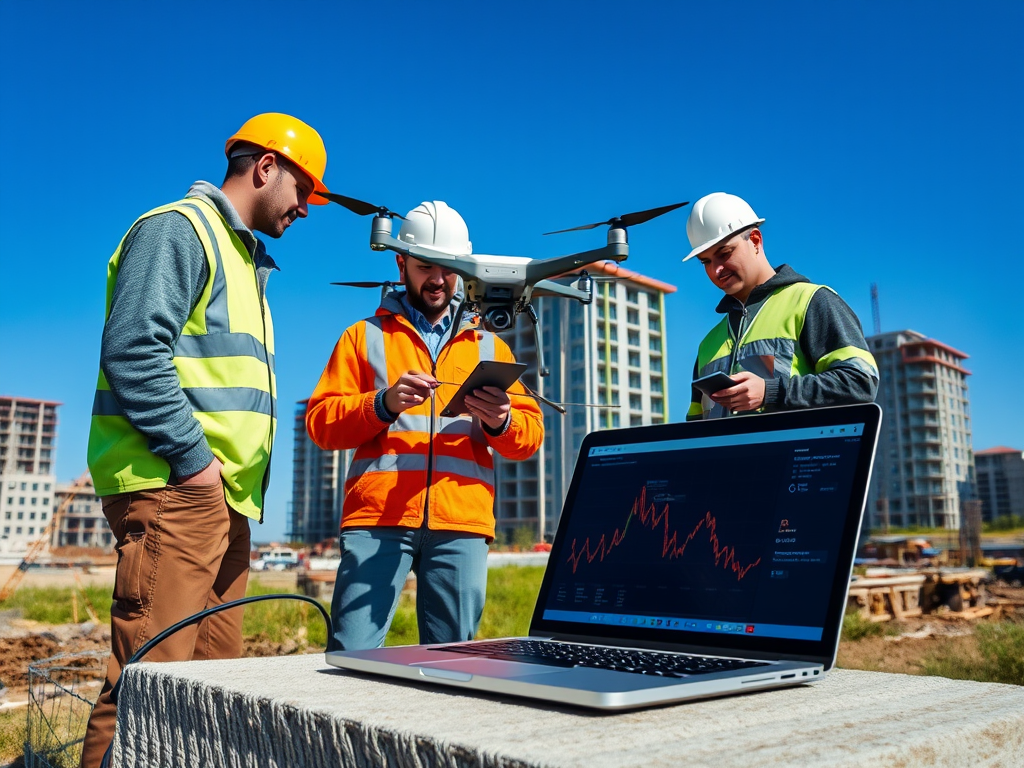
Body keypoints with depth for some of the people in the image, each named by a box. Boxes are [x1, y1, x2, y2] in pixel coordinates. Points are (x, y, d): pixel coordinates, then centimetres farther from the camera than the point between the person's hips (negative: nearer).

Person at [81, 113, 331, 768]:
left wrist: (238, 483, 17)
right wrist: (193, 458, -17)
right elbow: (133, 351, -17)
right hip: (172, 489, -10)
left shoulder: (245, 260, 26)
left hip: (223, 497, 10)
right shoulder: (178, 229, -3)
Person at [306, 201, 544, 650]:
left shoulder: (489, 346, 21)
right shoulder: (365, 336, 16)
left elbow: (531, 435, 13)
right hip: (377, 518, -1)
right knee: (351, 657, -9)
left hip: (461, 526, 2)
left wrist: (501, 421, -9)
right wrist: (384, 403, -12)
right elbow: (320, 423, 5)